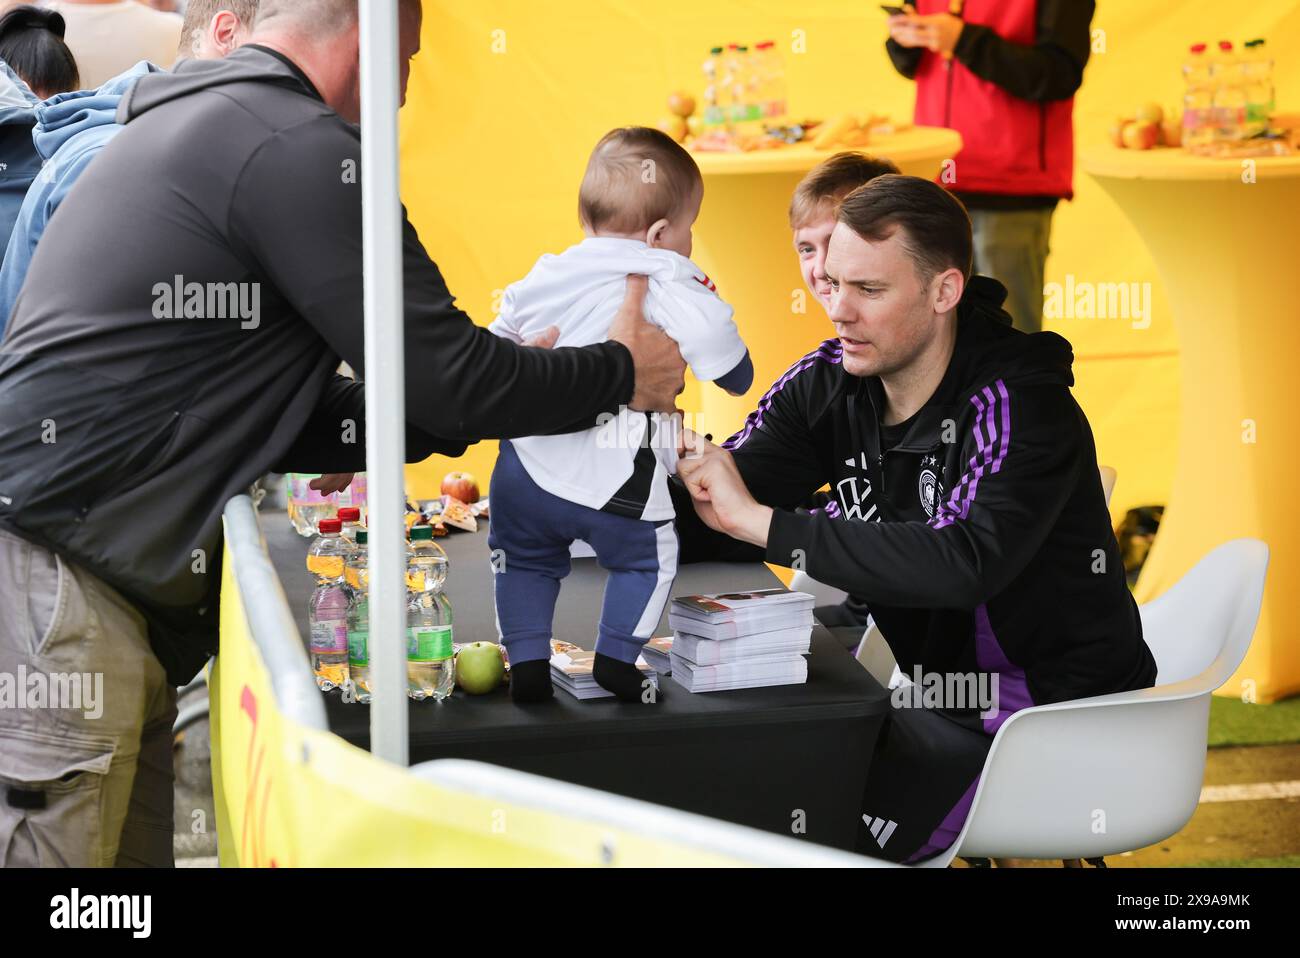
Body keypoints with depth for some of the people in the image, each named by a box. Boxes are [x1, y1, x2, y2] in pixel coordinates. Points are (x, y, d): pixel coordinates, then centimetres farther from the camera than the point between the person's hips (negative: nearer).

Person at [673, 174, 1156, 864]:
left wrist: (762, 522, -37)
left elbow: (963, 562, -40)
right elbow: (704, 529, -6)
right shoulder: (830, 385, -3)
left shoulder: (1021, 407, -22)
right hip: (941, 696, 7)